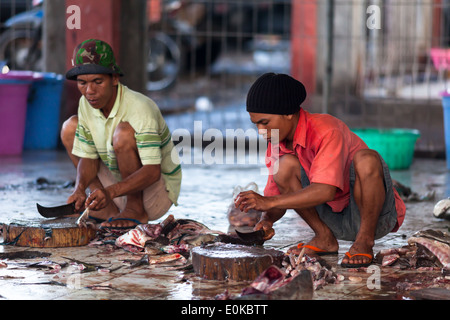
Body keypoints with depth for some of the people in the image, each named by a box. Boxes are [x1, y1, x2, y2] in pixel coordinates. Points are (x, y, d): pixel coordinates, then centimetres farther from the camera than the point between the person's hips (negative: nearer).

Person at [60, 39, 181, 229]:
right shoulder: (86, 103, -7)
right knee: (70, 128, 2)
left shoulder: (139, 109, -28)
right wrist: (80, 189, -24)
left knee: (124, 132, -32)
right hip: (119, 186, 8)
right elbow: (88, 157, -2)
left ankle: (136, 210, -15)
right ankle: (109, 211, 1)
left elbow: (152, 171, -35)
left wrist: (110, 192, -49)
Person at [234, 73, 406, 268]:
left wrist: (268, 202, -38)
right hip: (336, 219, 6)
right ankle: (324, 238, -3)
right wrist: (267, 220, -19)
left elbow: (326, 190, -36)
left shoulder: (326, 131, -25)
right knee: (286, 165, -14)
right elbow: (276, 197, 5)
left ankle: (365, 241, -20)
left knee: (366, 159, -36)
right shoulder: (277, 146, -2)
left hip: (375, 214, -6)